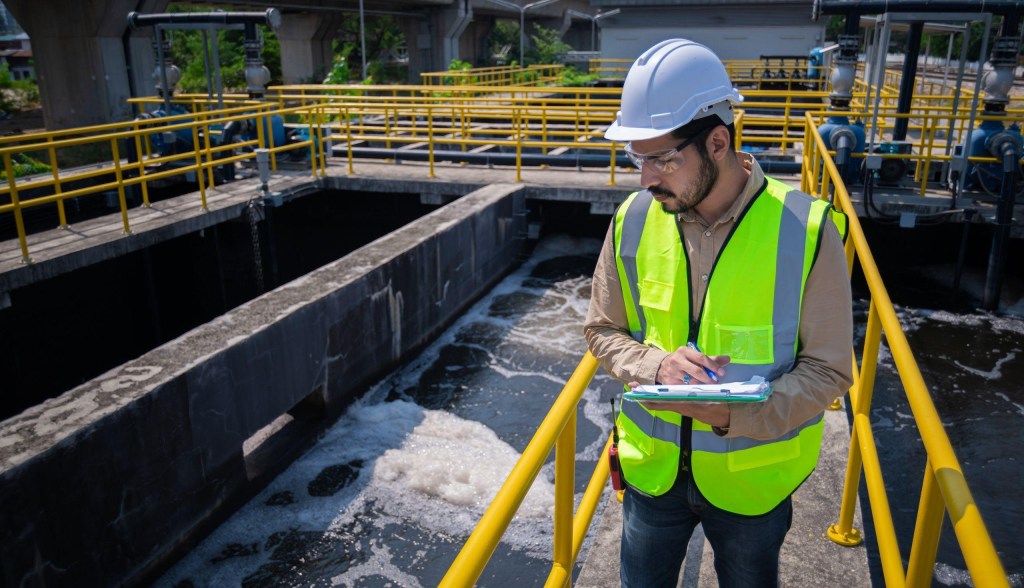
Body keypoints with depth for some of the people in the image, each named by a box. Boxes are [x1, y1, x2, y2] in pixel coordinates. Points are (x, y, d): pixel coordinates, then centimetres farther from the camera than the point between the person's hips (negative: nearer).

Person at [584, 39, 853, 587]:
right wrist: (656, 365, -21)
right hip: (652, 467, 2)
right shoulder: (634, 220, -10)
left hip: (753, 476, -2)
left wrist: (738, 414, -29)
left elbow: (827, 369, -12)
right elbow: (603, 331, 1)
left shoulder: (805, 230, -19)